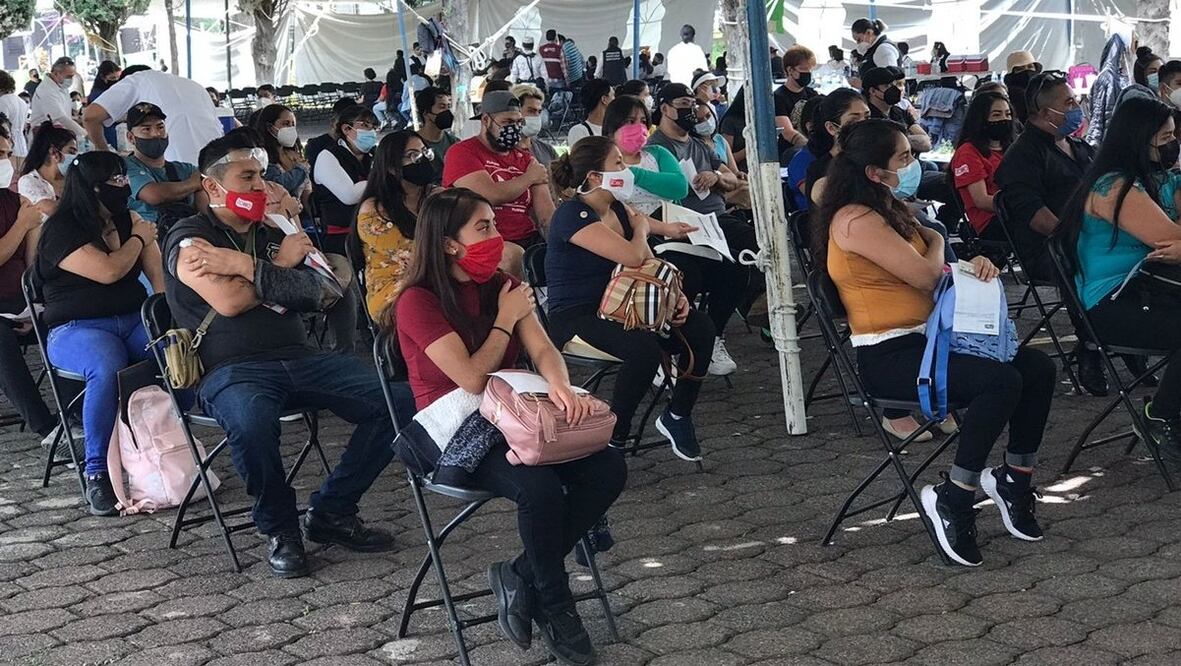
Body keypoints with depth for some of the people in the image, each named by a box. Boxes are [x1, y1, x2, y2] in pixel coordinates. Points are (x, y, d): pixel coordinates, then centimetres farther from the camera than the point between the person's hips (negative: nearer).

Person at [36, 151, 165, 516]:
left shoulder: (128, 220, 14)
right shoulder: (61, 230, -4)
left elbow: (159, 274, 5)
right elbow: (108, 271, -16)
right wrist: (138, 239, 1)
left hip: (135, 319, 5)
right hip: (77, 329, -5)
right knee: (109, 371, -38)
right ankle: (97, 473, -25)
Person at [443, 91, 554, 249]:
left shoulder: (526, 159, 18)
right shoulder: (462, 152, 2)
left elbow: (547, 213, 7)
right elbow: (490, 196, -13)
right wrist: (529, 178, 4)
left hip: (527, 241, 5)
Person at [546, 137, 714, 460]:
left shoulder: (618, 208, 10)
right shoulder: (572, 215, -17)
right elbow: (632, 257, -24)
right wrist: (641, 229, -2)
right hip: (576, 317, -8)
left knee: (700, 328, -11)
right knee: (645, 348, -34)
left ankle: (677, 417, 6)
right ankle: (614, 436, -15)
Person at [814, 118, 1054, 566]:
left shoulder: (892, 210, 15)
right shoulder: (856, 220, -15)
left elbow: (938, 269, 23)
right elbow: (925, 275, -16)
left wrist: (973, 264, 0)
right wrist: (935, 241, 5)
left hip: (926, 338, 9)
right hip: (887, 356, -9)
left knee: (1038, 368, -3)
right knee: (1001, 382, -27)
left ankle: (1015, 476, 11)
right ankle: (953, 499, -16)